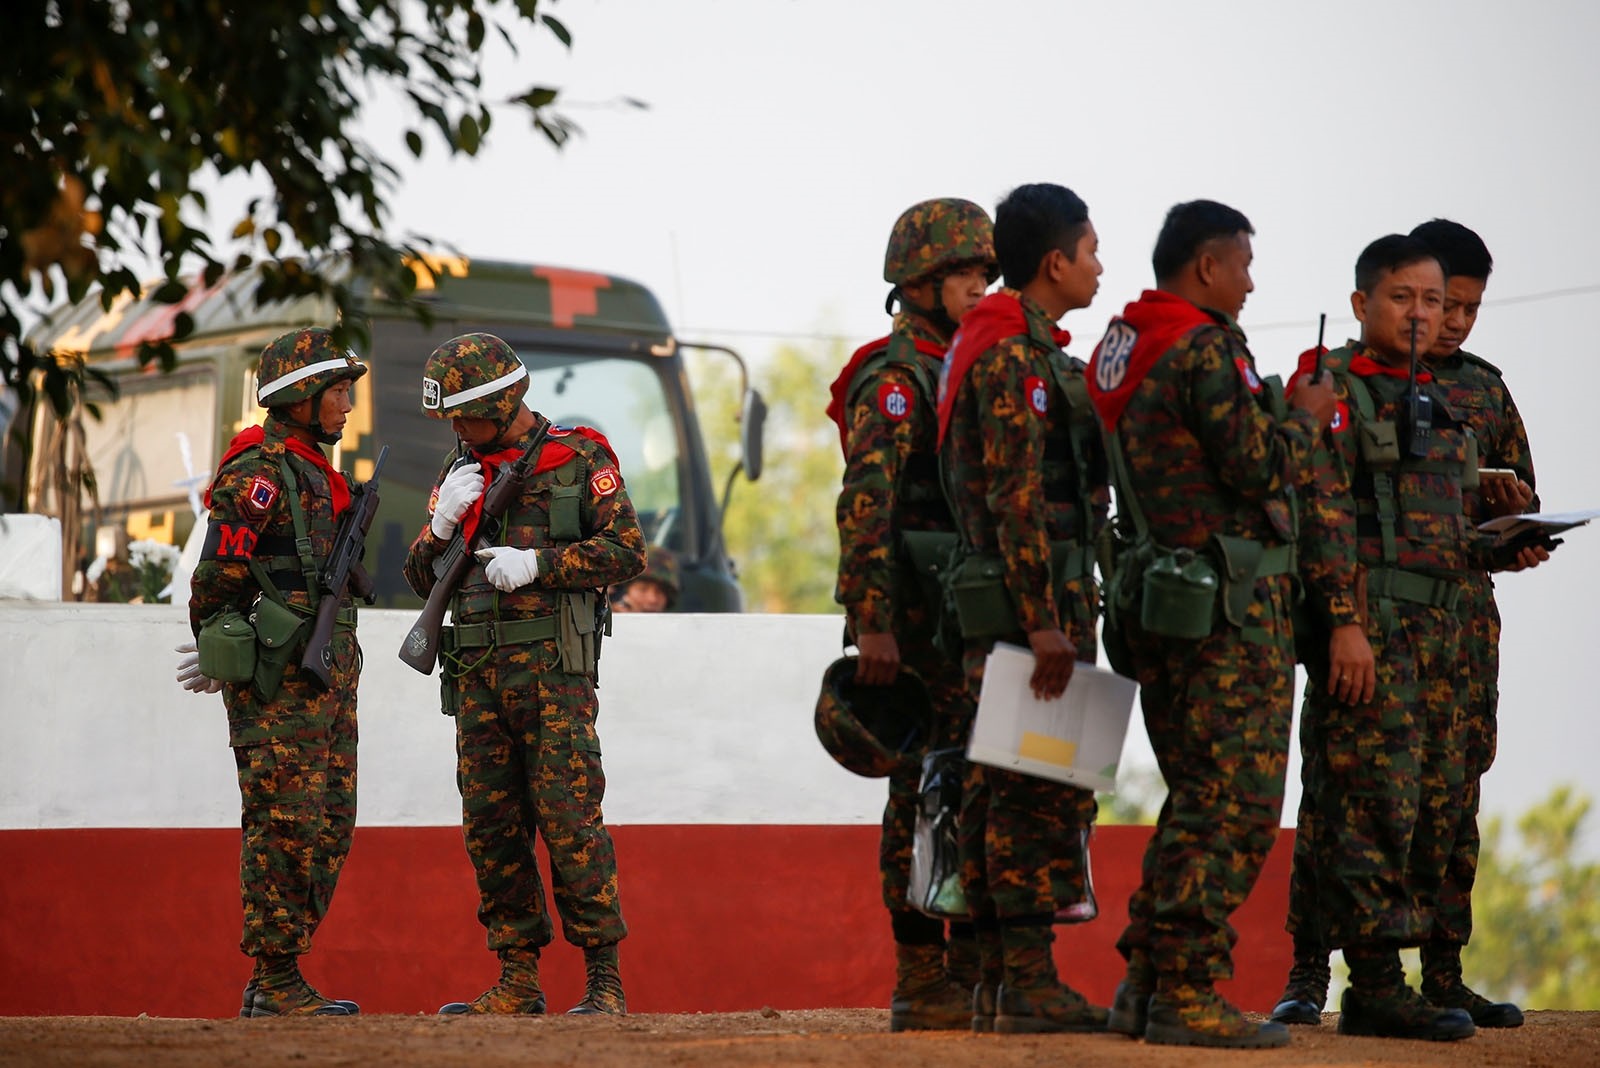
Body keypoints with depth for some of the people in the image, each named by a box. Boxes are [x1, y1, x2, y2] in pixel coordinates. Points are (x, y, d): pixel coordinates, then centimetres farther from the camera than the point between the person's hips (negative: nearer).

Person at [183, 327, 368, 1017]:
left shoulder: (316, 476, 20)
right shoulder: (258, 475, -11)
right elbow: (218, 580, -11)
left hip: (328, 681, 9)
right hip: (279, 683, -9)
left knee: (328, 830, 8)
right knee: (286, 829, -9)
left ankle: (274, 981, 13)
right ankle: (277, 985, -5)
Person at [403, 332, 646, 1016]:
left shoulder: (579, 458, 1)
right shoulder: (462, 472, 16)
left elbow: (627, 551, -7)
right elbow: (422, 578, 15)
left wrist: (536, 563, -15)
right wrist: (442, 523, -4)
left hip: (553, 671, -6)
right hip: (478, 677, 6)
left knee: (568, 819, -11)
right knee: (490, 826, 4)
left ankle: (604, 979, -7)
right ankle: (518, 981, 9)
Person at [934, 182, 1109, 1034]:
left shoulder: (1023, 351, 20)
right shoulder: (1015, 355, -13)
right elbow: (1018, 497, -20)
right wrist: (1045, 620, -23)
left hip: (1004, 605, 10)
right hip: (1031, 597, -10)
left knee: (1000, 790, 10)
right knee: (1045, 793, -10)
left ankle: (1000, 978, 13)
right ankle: (1030, 982, -10)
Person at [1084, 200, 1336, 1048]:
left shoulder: (1118, 347, 16)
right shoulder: (1204, 347, -13)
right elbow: (1255, 464, -18)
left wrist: (1273, 410, 18)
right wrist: (1305, 417, 0)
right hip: (1229, 604, -10)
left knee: (1198, 801, 17)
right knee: (1236, 803, -6)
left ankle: (1145, 982, 16)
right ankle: (1187, 993, -8)